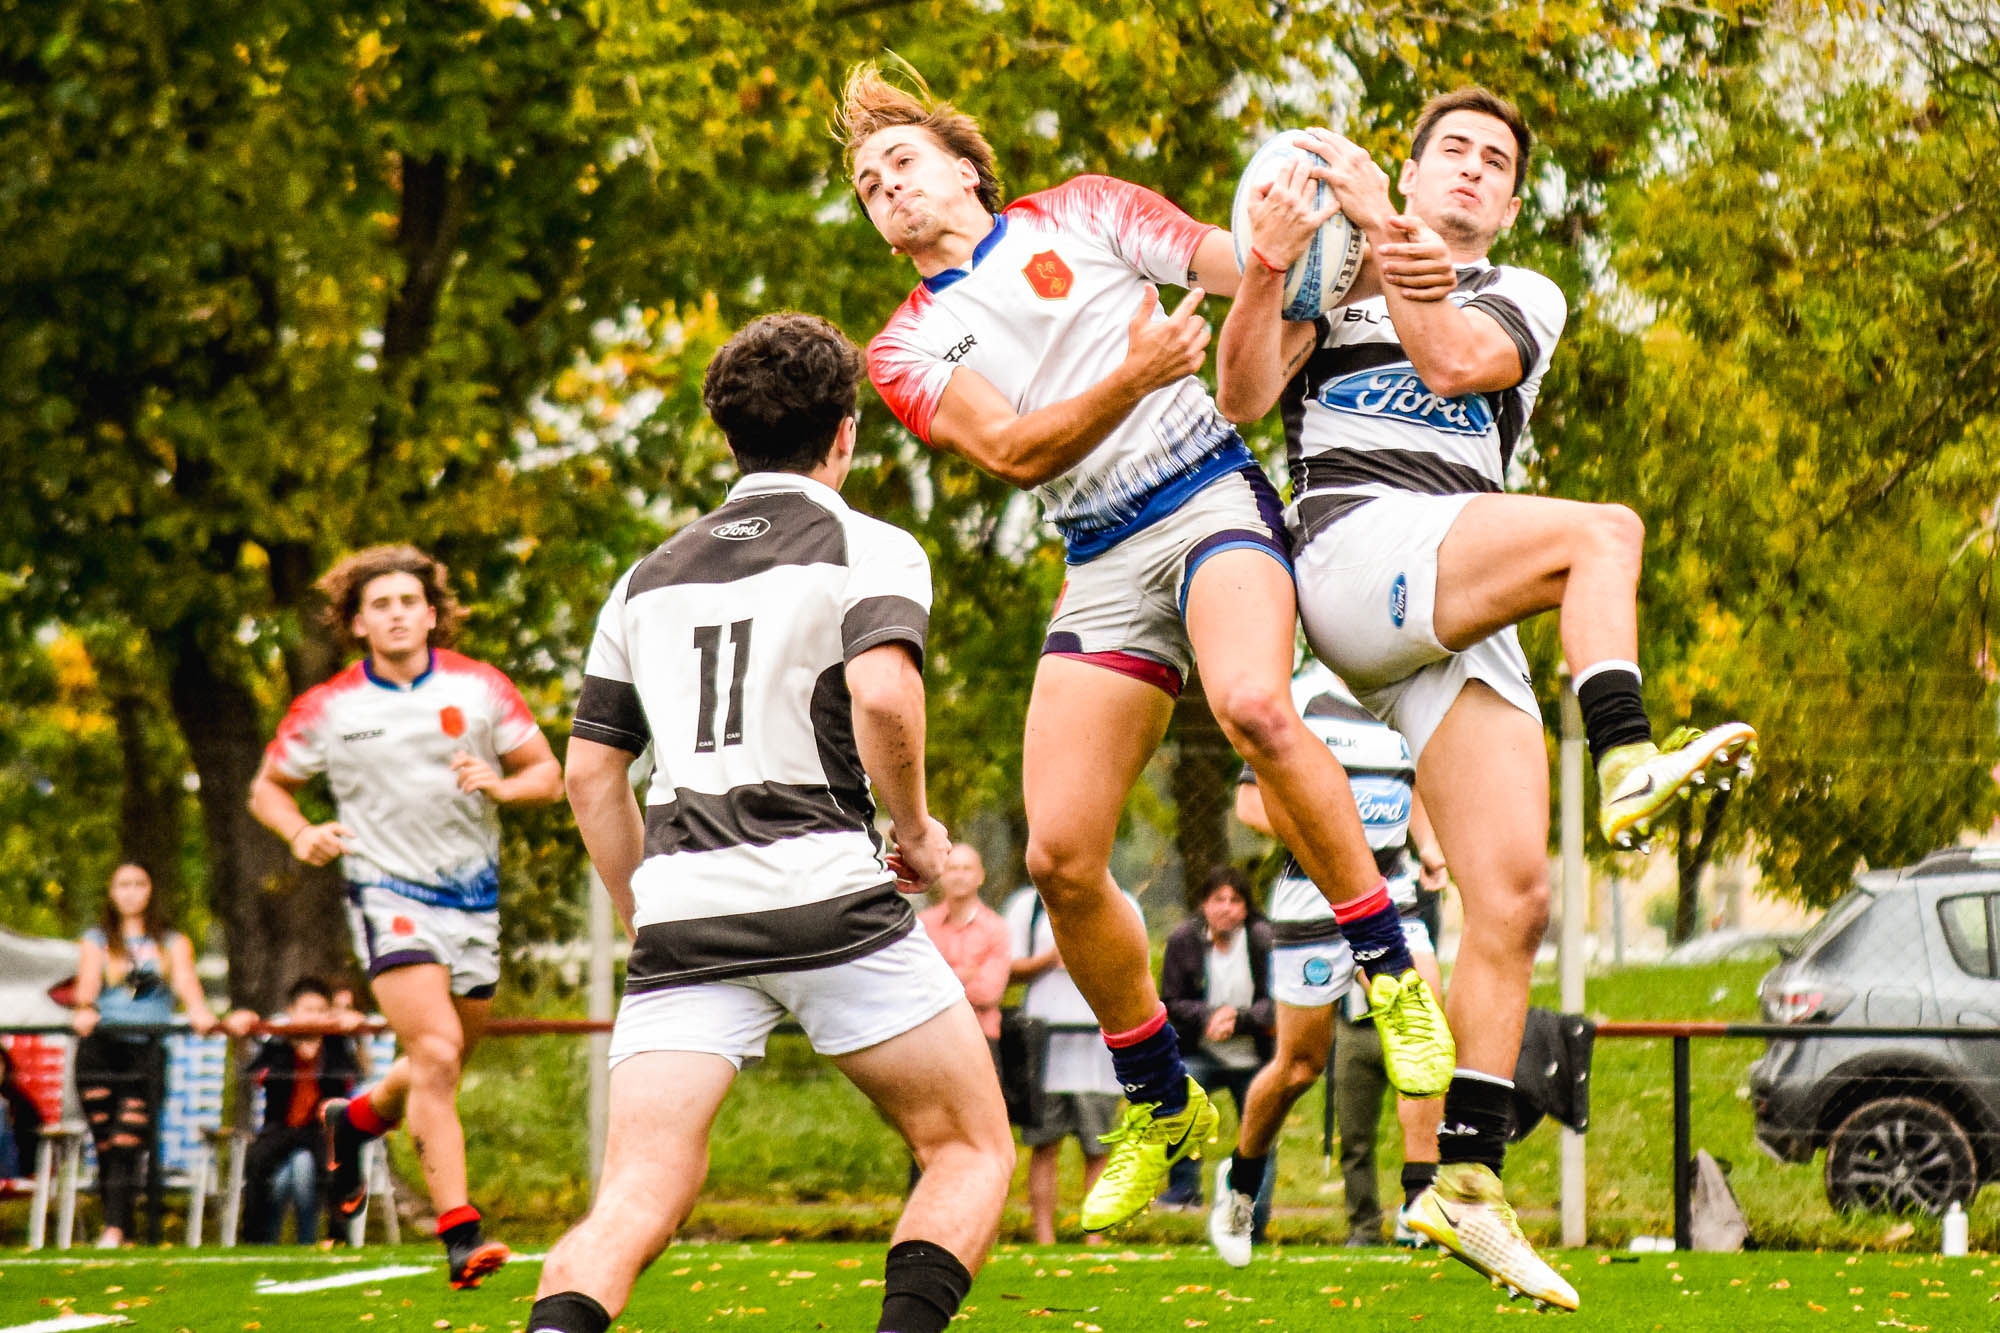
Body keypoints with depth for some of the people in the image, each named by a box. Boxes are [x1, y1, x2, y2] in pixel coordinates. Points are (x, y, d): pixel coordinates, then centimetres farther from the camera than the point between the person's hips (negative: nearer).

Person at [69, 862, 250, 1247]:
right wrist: (85, 1010, -23)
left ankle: (115, 1230, -26)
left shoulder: (173, 943, 20)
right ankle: (119, 1227, -6)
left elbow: (186, 980, 1)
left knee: (128, 1143, -17)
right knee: (106, 1144, -9)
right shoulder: (96, 940, 19)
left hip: (147, 1049, -1)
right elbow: (87, 981, 0)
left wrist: (201, 1013, -21)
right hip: (99, 1047, 1)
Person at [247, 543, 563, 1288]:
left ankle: (356, 1118, 47)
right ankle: (458, 1234, -22)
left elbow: (548, 774, 4)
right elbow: (268, 787, 9)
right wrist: (302, 835, -11)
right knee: (435, 1054, -20)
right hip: (387, 892, -3)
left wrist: (500, 784, -18)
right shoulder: (326, 710, -2)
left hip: (472, 894, 4)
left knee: (442, 1069, 14)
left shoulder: (480, 688, 1)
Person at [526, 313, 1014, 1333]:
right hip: (829, 898, -4)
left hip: (682, 915, 4)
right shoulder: (869, 550, 3)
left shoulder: (649, 578, 20)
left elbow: (591, 771, 19)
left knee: (637, 1204, -2)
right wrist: (917, 832, -1)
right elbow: (883, 695, -16)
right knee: (971, 1151, 11)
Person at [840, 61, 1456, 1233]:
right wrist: (1134, 375, -18)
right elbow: (1011, 450, -2)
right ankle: (1162, 1106, 13)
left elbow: (1244, 268, 4)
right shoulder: (906, 351, 14)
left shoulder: (1076, 216, 11)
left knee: (1253, 705, -35)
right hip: (1104, 566, 4)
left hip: (1211, 497, -3)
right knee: (1061, 855, -7)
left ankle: (1393, 972, -20)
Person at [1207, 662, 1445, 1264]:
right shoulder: (1300, 700, -8)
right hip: (1315, 896, -5)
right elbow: (1250, 800, -8)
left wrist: (1428, 846, 3)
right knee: (1300, 1063, 5)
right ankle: (1241, 1178, 31)